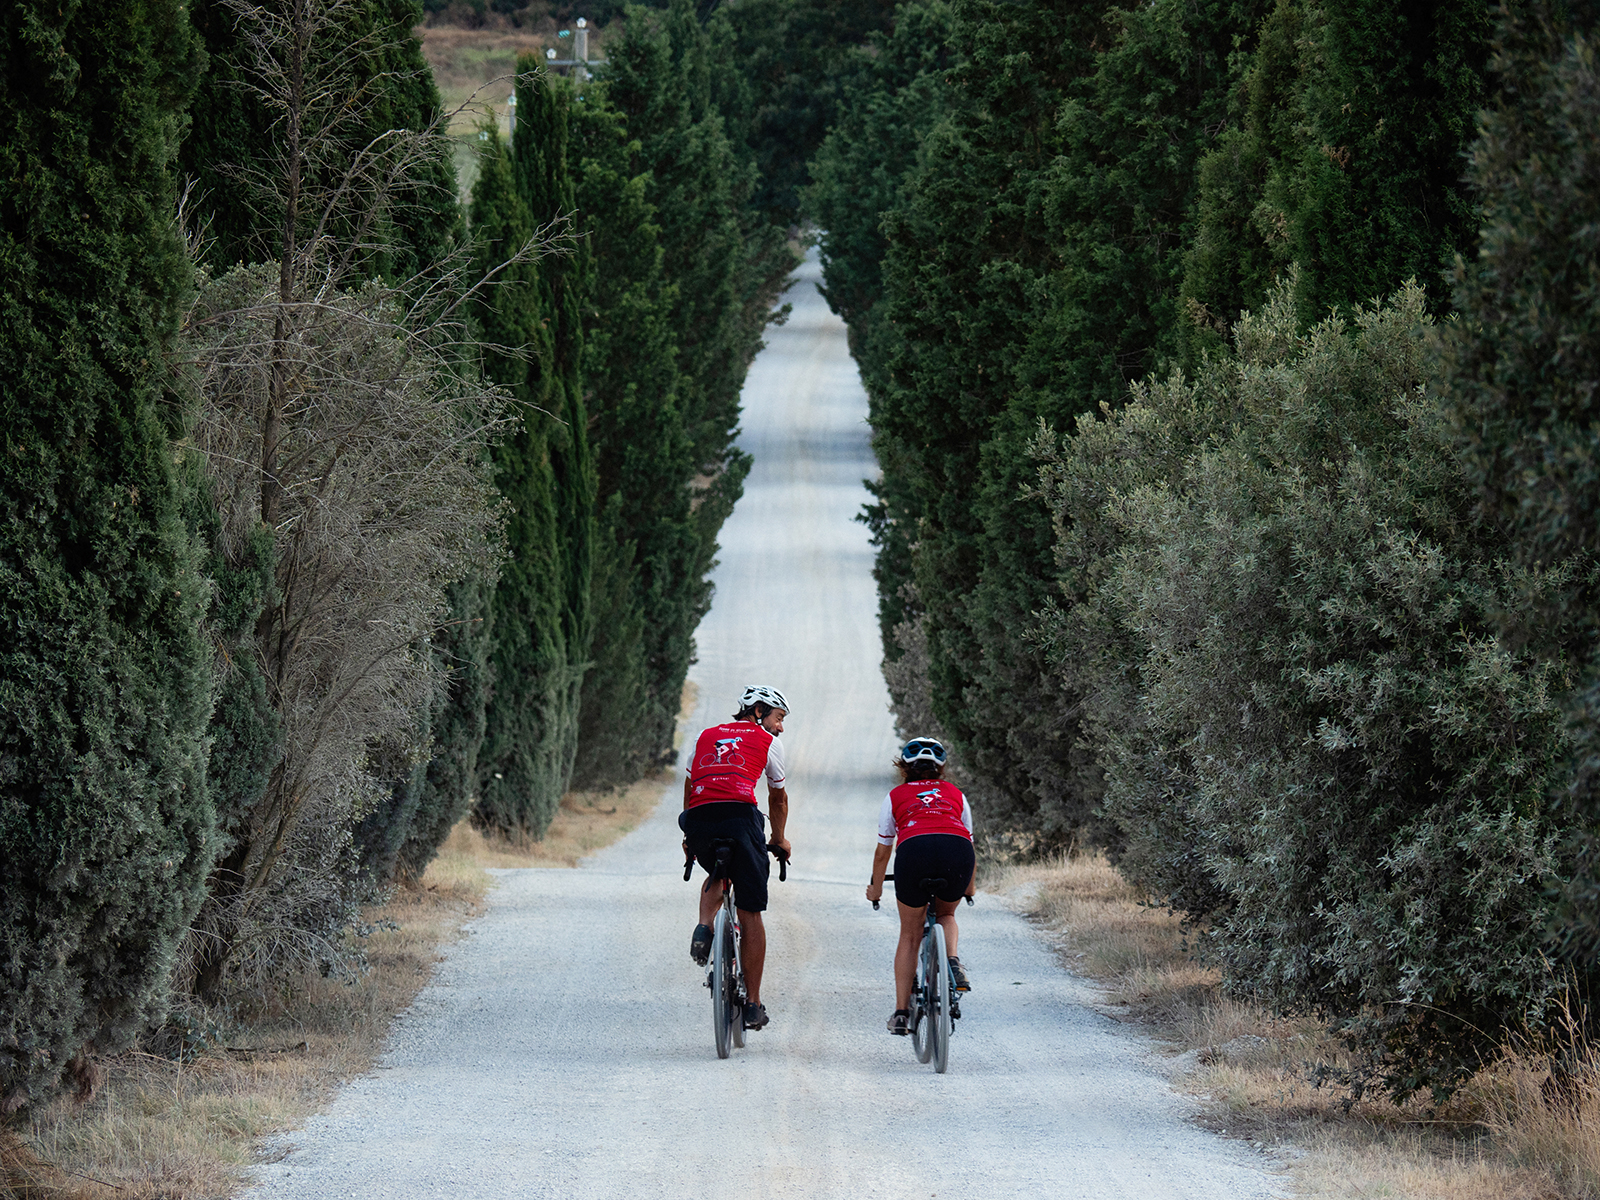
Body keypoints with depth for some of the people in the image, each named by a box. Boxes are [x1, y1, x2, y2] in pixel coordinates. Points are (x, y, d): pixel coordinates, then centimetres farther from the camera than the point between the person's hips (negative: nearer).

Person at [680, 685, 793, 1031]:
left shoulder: (707, 736, 28)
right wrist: (779, 840, 43)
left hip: (697, 820, 4)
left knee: (717, 876, 36)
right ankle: (753, 1005, 6)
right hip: (739, 817, -4)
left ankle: (704, 928, 6)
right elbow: (778, 798, 26)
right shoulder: (768, 742, 17)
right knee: (750, 915, 5)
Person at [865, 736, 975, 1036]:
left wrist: (875, 889, 52)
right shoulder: (955, 794, 32)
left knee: (909, 936, 16)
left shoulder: (896, 797, 28)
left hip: (914, 850, -1)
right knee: (946, 915, 31)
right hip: (958, 850, 1)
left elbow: (883, 852, 35)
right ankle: (953, 963, 2)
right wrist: (970, 885, 59)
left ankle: (901, 1013, 12)